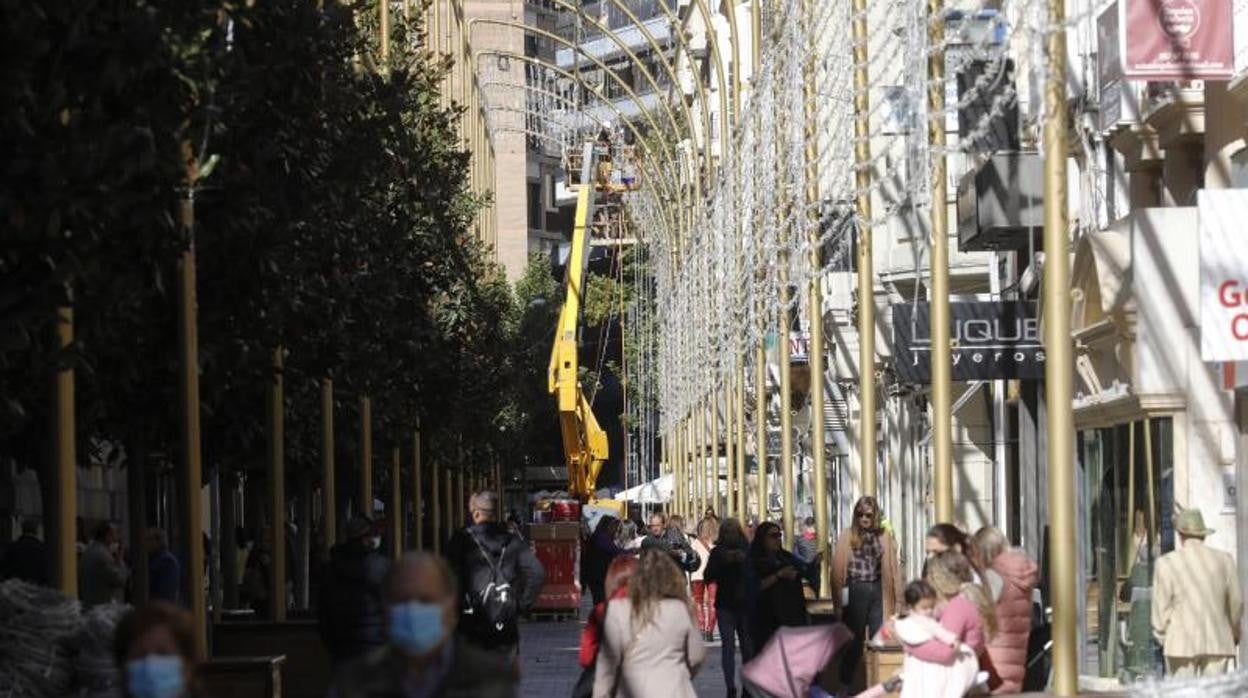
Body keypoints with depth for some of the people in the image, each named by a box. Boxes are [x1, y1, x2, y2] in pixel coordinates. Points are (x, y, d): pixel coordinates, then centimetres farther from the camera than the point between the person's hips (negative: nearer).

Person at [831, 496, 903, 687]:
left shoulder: (884, 537, 5)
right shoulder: (848, 537, -2)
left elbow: (892, 567, 4)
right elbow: (838, 569, -4)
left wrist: (897, 598, -1)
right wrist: (839, 600, -10)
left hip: (878, 591, 2)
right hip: (856, 591, -2)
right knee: (855, 639, 6)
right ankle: (846, 683, 19)